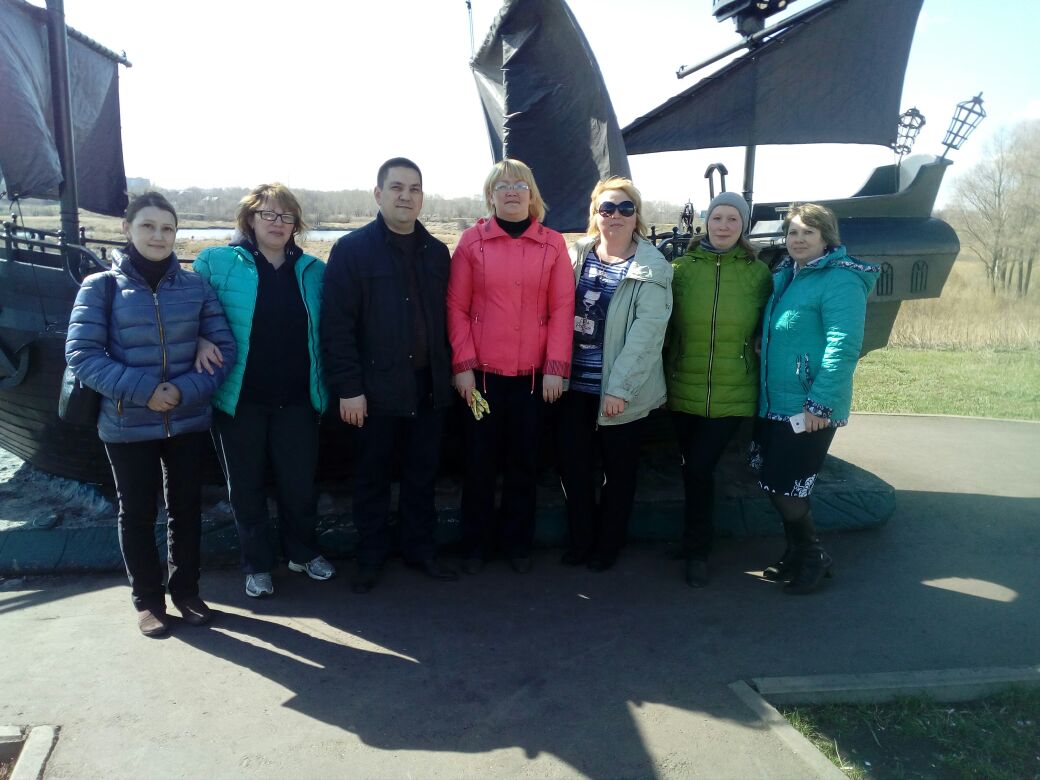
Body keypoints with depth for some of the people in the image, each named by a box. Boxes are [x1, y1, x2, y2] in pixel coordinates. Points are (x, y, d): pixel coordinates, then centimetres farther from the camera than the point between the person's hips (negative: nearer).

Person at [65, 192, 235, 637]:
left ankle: (185, 591, 31)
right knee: (137, 513, 10)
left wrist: (186, 390, -16)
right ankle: (147, 600, 28)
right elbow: (81, 353, -10)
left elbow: (224, 347, -1)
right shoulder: (101, 286, -4)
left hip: (189, 421, 2)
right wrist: (141, 390, -21)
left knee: (186, 508, 13)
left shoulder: (195, 286, 1)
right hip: (127, 426, -2)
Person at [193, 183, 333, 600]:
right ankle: (257, 565, 29)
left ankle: (303, 552, 34)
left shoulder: (313, 270, 6)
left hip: (297, 398, 2)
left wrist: (323, 386, 1)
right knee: (246, 486, 11)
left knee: (300, 481, 11)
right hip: (239, 397, -2)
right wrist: (200, 341, -16)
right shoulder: (217, 263, -3)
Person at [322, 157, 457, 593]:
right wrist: (348, 387, -14)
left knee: (422, 475, 14)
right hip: (377, 387, -4)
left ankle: (420, 549, 30)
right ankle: (370, 557, 26)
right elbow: (335, 324, -9)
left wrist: (447, 373, 5)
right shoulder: (352, 250, -5)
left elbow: (445, 317, 11)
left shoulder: (436, 252, 10)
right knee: (373, 477, 10)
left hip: (428, 386, 4)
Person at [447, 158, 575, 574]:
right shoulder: (472, 240, 2)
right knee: (480, 460, 7)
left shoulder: (552, 244, 4)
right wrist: (463, 364, -7)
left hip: (533, 373, 1)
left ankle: (518, 543, 26)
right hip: (481, 371, -1)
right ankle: (476, 544, 23)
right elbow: (456, 306, -1)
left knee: (523, 461, 10)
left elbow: (562, 308, 1)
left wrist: (555, 367, -5)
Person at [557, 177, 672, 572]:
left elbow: (647, 332, -15)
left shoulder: (652, 269, -8)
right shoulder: (577, 256, 5)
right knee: (572, 464, 10)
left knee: (619, 469, 12)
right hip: (575, 384, 4)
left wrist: (620, 387, -19)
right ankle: (580, 539, 29)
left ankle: (607, 544, 31)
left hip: (621, 390, -3)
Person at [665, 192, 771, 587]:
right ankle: (696, 546, 31)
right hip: (685, 391, 1)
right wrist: (666, 376, 5)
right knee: (695, 470, 11)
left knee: (699, 469, -6)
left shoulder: (757, 272, 1)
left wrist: (759, 378, 5)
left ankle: (696, 551, 13)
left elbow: (765, 332, 7)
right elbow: (668, 327, 5)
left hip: (732, 395, -1)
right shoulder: (683, 267, 2)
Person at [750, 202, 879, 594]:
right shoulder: (785, 276, 13)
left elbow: (843, 345, -21)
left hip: (809, 408, -8)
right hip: (775, 402, 8)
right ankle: (796, 554, 32)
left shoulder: (840, 280, -13)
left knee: (783, 487, -3)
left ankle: (813, 558, 19)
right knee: (775, 484, 15)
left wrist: (820, 403, -25)